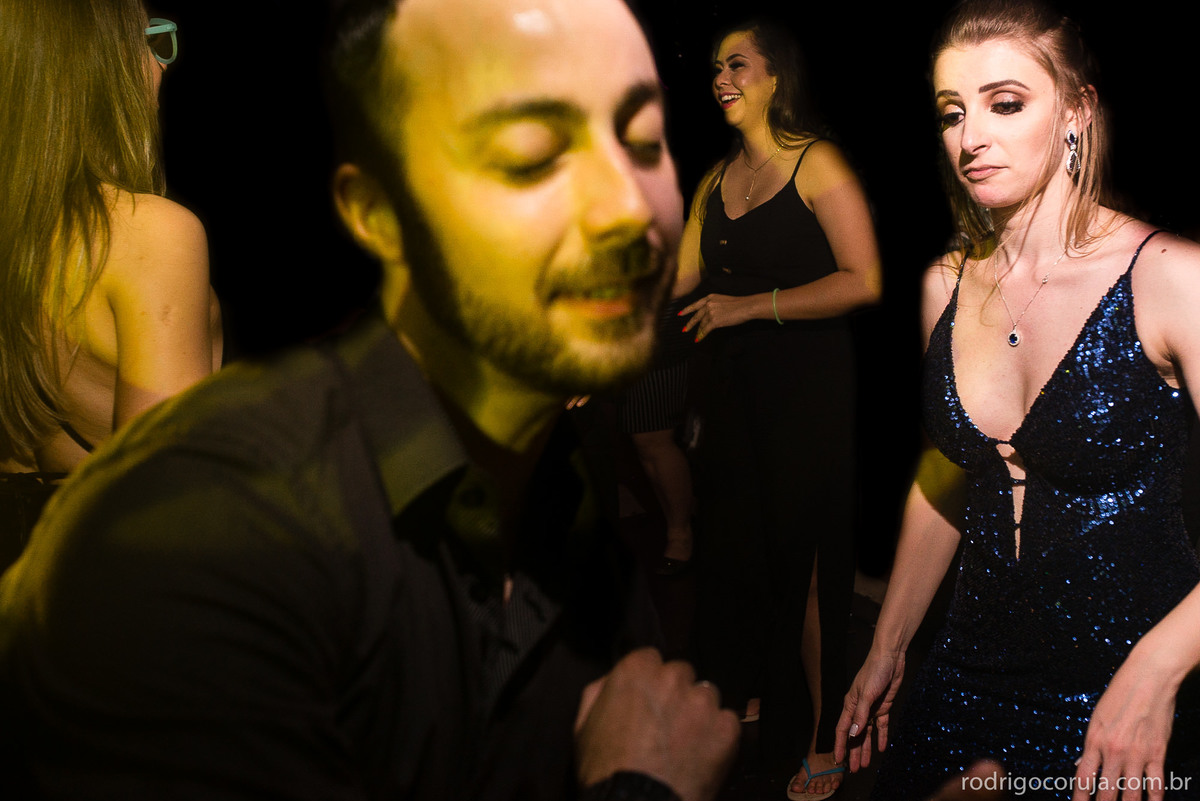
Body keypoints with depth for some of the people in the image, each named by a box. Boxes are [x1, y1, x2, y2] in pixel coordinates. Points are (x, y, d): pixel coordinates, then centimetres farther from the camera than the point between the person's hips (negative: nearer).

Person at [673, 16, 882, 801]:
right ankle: (754, 706, 31)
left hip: (809, 391, -6)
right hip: (733, 386, 6)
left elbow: (865, 281, -18)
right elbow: (673, 287, 13)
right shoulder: (717, 179, 12)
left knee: (804, 564, -1)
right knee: (737, 550, 12)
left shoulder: (818, 164, -8)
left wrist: (749, 307, -18)